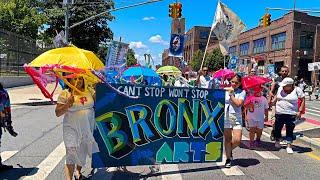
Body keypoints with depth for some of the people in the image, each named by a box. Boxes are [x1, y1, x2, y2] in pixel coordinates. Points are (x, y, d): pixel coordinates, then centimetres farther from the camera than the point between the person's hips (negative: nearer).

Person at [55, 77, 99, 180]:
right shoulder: (65, 94, -8)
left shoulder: (89, 91, 2)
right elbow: (57, 113, -8)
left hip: (88, 128, 4)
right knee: (72, 154, -5)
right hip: (72, 129, -4)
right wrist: (68, 104, -23)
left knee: (82, 152, 19)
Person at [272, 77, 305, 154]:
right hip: (279, 113, 3)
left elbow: (303, 100, -3)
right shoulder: (280, 89, 2)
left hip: (291, 114, -3)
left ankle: (289, 146, 7)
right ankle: (277, 141, 36)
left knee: (290, 130, 0)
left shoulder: (297, 90, -7)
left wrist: (300, 111, -9)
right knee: (278, 128, 13)